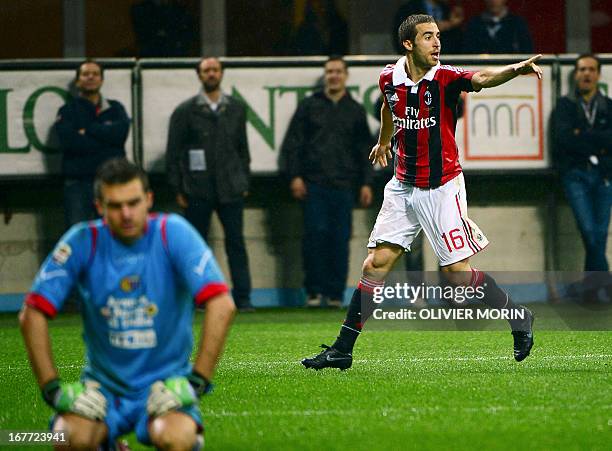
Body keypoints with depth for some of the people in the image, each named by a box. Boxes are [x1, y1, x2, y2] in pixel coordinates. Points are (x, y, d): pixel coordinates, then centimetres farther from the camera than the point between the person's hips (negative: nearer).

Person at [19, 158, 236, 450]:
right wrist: (52, 387, -11)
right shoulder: (83, 241, -5)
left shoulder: (173, 233, -9)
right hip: (103, 386, 2)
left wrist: (197, 380, -18)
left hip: (165, 383, -2)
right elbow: (33, 313, -5)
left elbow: (222, 305, -16)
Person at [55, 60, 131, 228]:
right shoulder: (67, 111, 10)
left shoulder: (115, 108, 16)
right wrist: (105, 132, -4)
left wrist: (87, 130, -5)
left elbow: (120, 131, -6)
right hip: (78, 182, -2)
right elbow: (69, 141, -9)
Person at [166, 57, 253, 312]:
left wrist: (244, 183, 10)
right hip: (197, 192, -1)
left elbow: (243, 148, 17)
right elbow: (173, 153, 3)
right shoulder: (185, 111, 4)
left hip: (230, 189, 1)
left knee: (236, 242, -4)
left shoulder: (236, 109, 13)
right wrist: (178, 190, -2)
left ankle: (242, 297, -3)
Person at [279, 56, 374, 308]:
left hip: (344, 185, 1)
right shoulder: (309, 106, 8)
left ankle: (335, 293, 3)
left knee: (340, 239, -2)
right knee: (315, 235, -8)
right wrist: (294, 176, -3)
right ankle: (314, 290, 0)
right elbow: (293, 143, 6)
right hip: (314, 183, -1)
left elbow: (365, 150, 15)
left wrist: (366, 183, 7)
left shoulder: (355, 111, 14)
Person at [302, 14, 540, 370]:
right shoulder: (390, 79, 0)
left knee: (458, 272, -5)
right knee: (376, 264, 2)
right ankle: (343, 350, 7)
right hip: (403, 187, 4)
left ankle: (519, 319, 15)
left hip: (442, 187, -4)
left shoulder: (445, 78, -14)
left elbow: (481, 78, -35)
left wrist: (516, 69, -55)